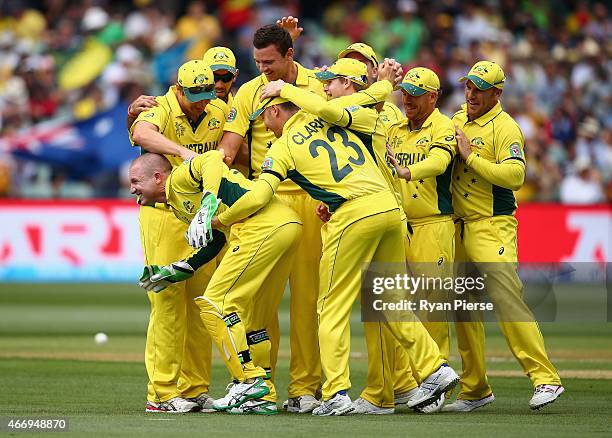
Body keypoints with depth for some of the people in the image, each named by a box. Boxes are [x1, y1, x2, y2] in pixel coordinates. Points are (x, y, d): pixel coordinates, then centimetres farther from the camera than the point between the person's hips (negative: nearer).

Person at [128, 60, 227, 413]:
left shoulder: (221, 112, 6)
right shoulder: (162, 110, -13)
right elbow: (142, 134, -35)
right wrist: (183, 151, -47)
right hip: (165, 215, -6)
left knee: (201, 302, 8)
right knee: (168, 300, -9)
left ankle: (196, 390, 15)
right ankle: (163, 393, -6)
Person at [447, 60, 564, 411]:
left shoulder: (504, 127, -9)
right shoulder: (458, 119, 15)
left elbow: (515, 175, -22)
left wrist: (471, 157, -19)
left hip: (493, 227, -8)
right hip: (458, 225, 8)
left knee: (507, 300, -18)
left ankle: (546, 378, -19)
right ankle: (475, 389, 16)